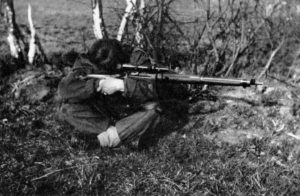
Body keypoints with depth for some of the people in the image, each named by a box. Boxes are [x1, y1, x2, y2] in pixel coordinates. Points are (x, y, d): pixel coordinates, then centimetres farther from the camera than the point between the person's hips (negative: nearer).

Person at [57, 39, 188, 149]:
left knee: (152, 111, -30)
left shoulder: (133, 64, -21)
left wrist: (121, 85, -42)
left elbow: (151, 90, -32)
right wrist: (97, 84, -41)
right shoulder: (85, 64, -20)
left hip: (127, 117, -1)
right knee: (68, 107, -24)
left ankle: (109, 136, -24)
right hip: (99, 116, 1)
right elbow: (64, 89, -33)